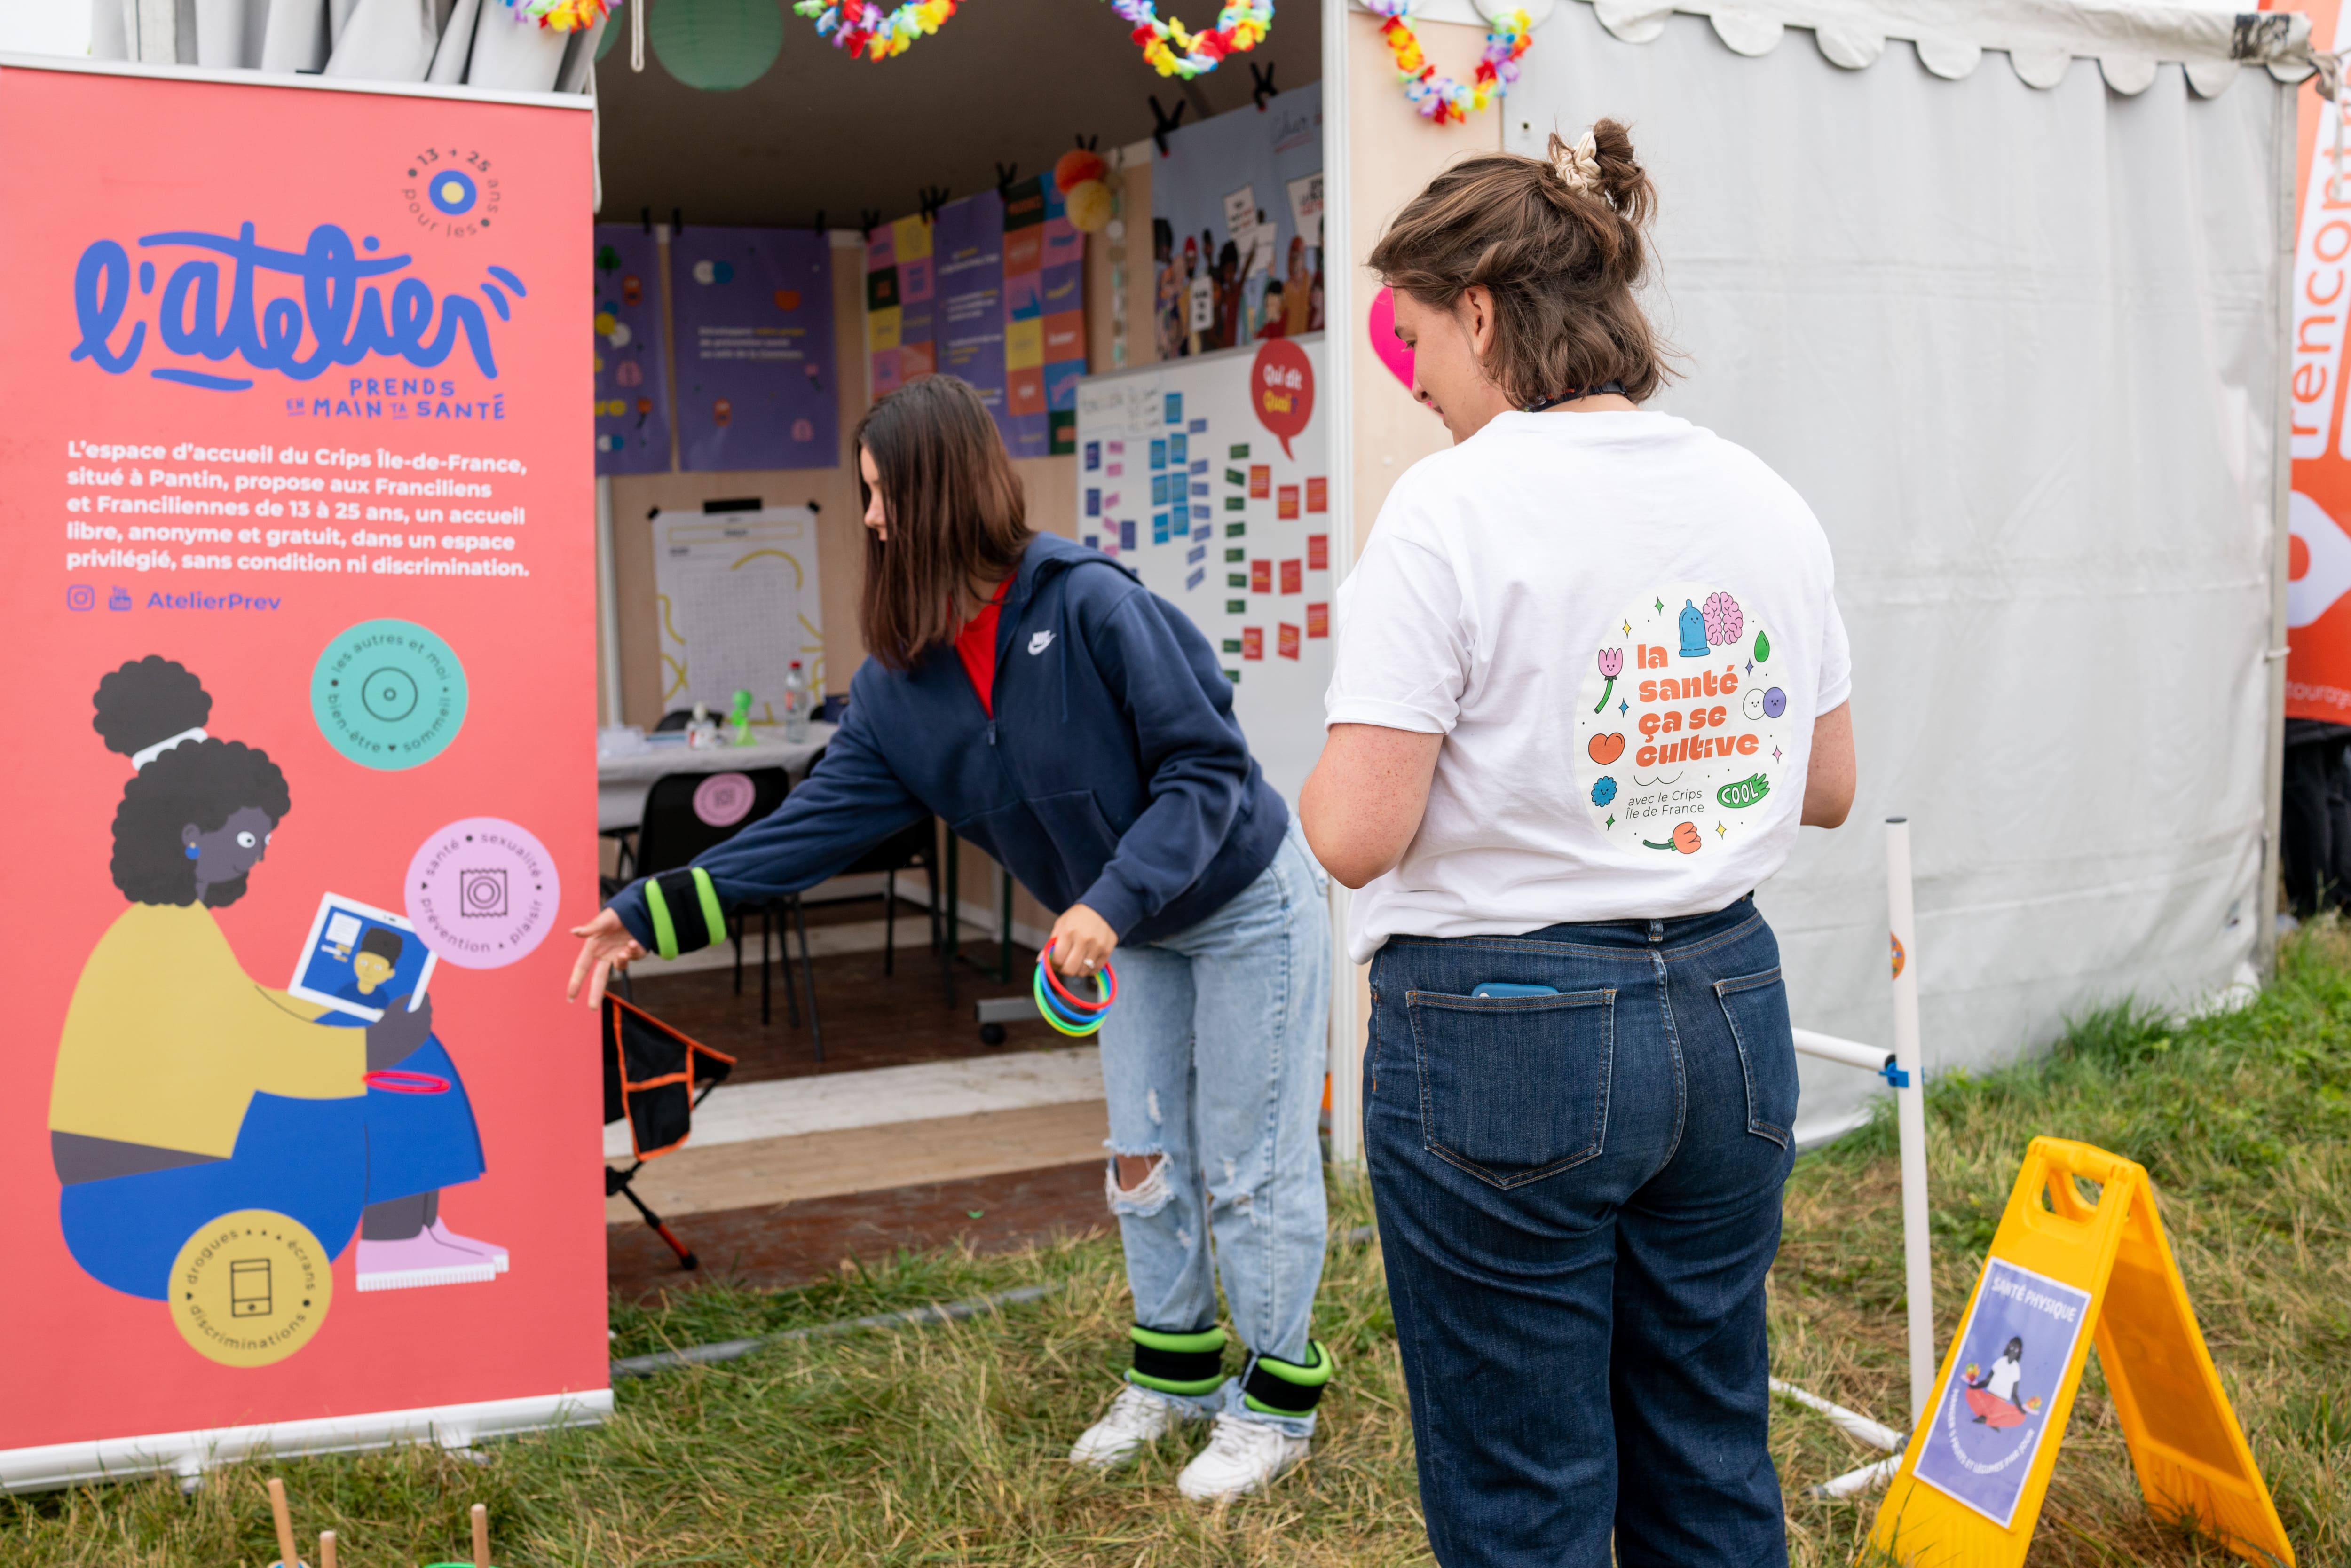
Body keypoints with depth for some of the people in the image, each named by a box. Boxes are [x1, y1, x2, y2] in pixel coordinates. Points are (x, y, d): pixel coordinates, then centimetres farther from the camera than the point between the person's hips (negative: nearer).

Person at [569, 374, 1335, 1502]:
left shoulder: (1088, 604, -27)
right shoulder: (902, 681, -6)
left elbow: (1207, 766, -25)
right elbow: (823, 816, -8)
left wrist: (1112, 901, -36)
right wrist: (654, 913, -13)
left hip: (1247, 906, -6)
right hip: (1136, 931, 6)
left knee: (1251, 1167, 3)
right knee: (1146, 1162, 14)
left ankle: (1278, 1401, 22)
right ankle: (1175, 1375, 35)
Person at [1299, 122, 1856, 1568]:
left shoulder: (1452, 509, -15)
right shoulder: (1767, 502, 4)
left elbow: (1357, 836, -19)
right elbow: (1827, 789, 13)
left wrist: (1321, 784, 2)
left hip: (1504, 1029, -6)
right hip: (1727, 1012, 7)